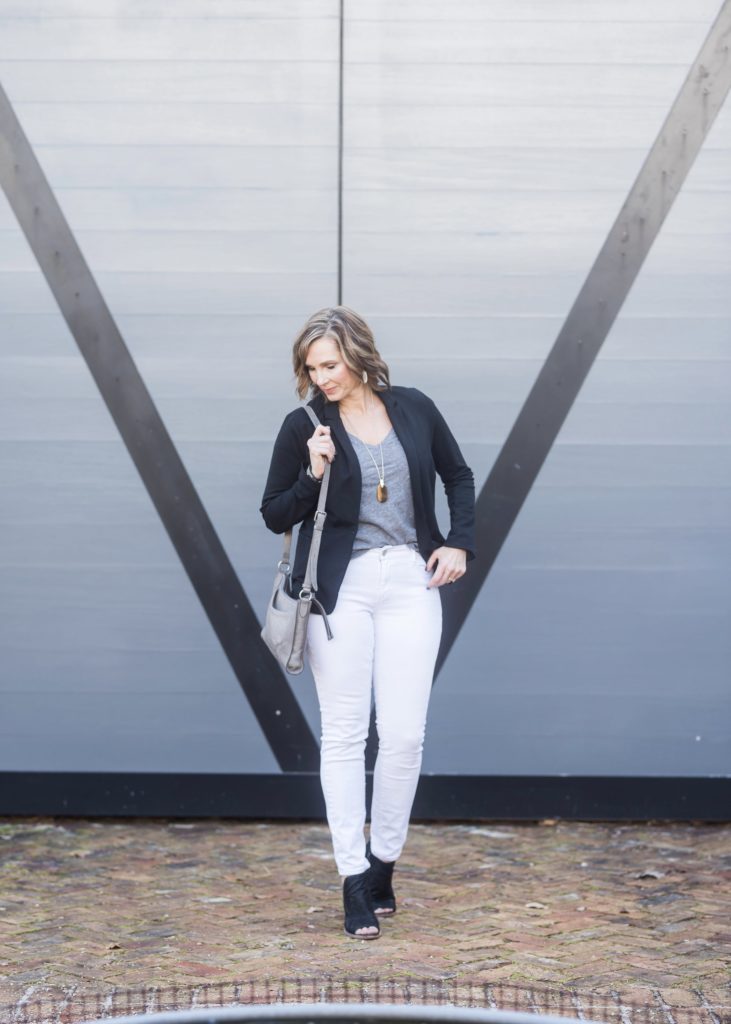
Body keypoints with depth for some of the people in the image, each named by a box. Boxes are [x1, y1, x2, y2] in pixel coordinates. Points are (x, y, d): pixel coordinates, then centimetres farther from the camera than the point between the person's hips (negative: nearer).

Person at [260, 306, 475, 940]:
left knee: (405, 734, -2)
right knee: (343, 735, -1)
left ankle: (383, 865, 17)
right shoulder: (304, 426, -1)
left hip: (411, 582, 2)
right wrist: (313, 475, -13)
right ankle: (355, 885, 6)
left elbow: (459, 476, 19)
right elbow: (275, 516, 3)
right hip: (341, 589, -1)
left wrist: (460, 543, 7)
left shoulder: (414, 409, 5)